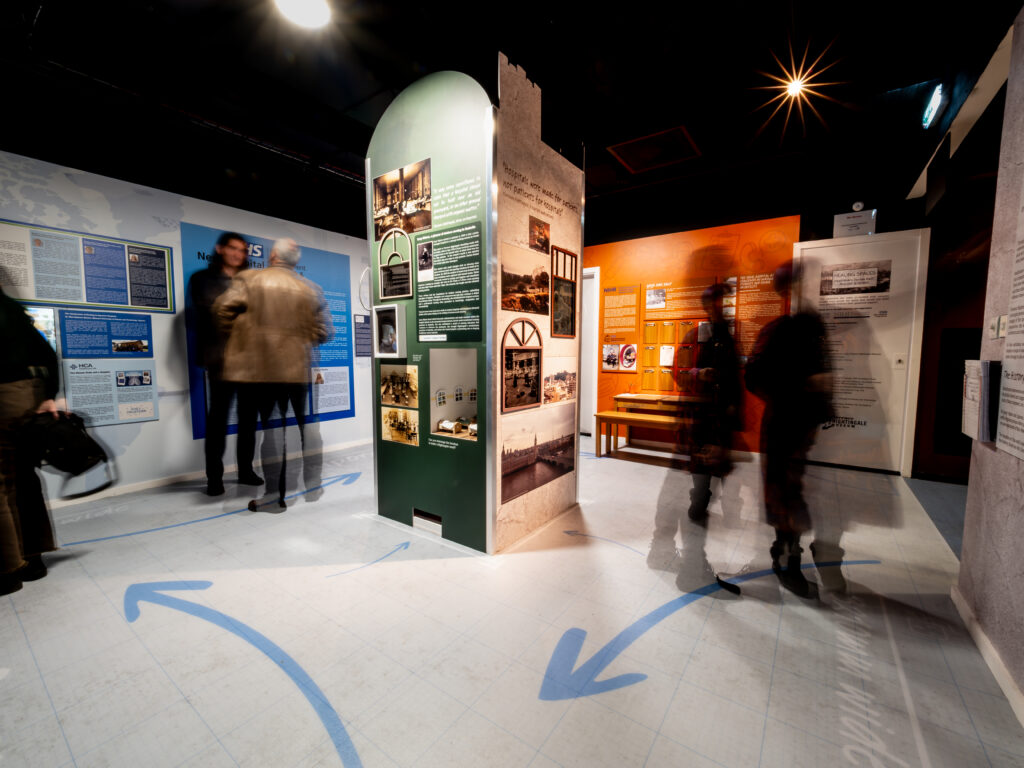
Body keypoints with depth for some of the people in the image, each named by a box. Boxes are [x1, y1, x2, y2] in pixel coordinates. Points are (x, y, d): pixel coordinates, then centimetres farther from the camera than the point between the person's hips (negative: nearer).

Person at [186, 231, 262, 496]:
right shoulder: (202, 280, 10)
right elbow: (197, 317, 0)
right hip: (220, 357, -3)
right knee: (218, 416, -2)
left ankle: (245, 470, 17)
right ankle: (214, 477, 6)